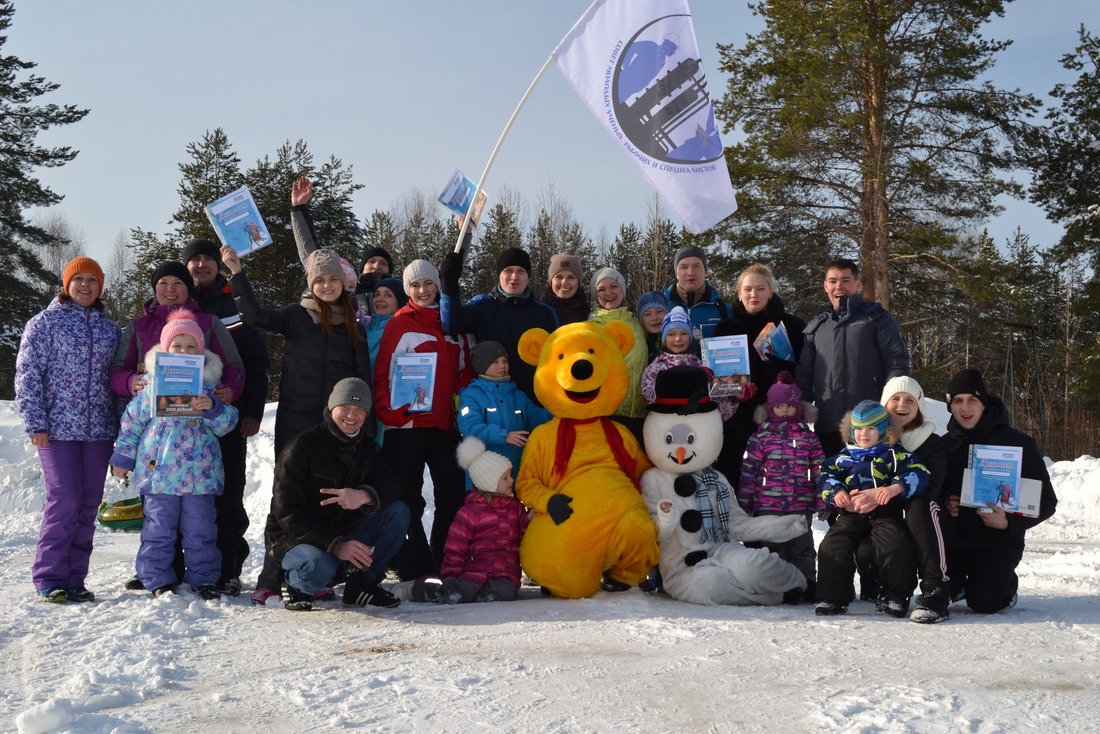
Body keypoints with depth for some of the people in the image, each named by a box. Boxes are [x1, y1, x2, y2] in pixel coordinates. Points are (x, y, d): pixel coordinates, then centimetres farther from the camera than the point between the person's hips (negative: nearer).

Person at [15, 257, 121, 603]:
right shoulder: (45, 322, 2)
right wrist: (35, 423, -10)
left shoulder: (111, 329, 13)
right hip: (58, 429, -4)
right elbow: (27, 374, -3)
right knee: (64, 501, -10)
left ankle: (75, 579, 12)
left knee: (89, 505, 5)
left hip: (99, 430, 4)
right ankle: (49, 579, -1)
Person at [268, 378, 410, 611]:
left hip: (346, 536, 6)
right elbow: (287, 513, -20)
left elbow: (393, 486, -8)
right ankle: (296, 586, -2)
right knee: (319, 568, -39)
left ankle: (362, 584, -5)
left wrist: (365, 495, -33)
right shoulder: (302, 447, -14)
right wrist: (335, 545, -31)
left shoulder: (366, 447, 7)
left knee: (399, 512, -15)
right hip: (297, 539, -5)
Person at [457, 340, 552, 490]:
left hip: (515, 473, 5)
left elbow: (537, 418, 12)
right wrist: (504, 436, -27)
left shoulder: (518, 395, 16)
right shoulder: (471, 395, -4)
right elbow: (470, 427, -18)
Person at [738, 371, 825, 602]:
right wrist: (744, 505, -2)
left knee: (802, 547, 6)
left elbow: (819, 470, 6)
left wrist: (822, 501, 2)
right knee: (771, 548, 6)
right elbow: (748, 472, 1)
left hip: (802, 506, 1)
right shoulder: (760, 438, 2)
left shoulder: (809, 438, 6)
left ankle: (806, 585, 12)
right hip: (767, 506, -1)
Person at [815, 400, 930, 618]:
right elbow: (825, 476, 12)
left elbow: (918, 474, -5)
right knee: (831, 547, -17)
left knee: (897, 547, -26)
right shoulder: (844, 456, 17)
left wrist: (895, 488, -23)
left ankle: (896, 597, -7)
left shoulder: (895, 454, 6)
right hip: (851, 513, 3)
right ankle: (832, 597, -4)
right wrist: (835, 493, -10)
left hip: (885, 512, -3)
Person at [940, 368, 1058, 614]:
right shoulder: (944, 445, 4)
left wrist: (1009, 522, -20)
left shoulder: (1018, 443, -6)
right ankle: (957, 584, 7)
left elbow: (1046, 501, -4)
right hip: (954, 538, 4)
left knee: (983, 602, -23)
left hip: (999, 541, -3)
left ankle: (1006, 583, 16)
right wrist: (944, 506, -12)